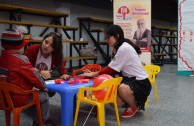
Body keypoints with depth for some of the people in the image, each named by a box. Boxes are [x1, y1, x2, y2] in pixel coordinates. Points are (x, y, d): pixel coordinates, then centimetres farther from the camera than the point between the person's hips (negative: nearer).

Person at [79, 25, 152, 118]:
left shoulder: (124, 48, -20)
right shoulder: (120, 47, 11)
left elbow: (111, 69, -17)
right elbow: (113, 69, 11)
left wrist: (93, 74, -8)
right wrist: (93, 73, 3)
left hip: (141, 83, -9)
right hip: (131, 79, 9)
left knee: (122, 88, -39)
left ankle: (134, 106, -8)